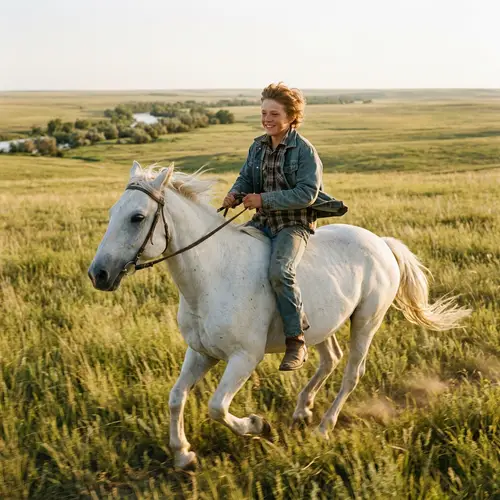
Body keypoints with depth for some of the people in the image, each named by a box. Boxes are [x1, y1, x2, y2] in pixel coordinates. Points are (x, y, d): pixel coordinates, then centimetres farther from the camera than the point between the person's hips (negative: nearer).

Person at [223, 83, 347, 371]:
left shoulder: (304, 150, -11)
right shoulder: (258, 147, 9)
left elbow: (307, 194, -19)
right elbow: (246, 178, 15)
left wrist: (264, 199, -23)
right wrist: (235, 194, -9)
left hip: (295, 225, -7)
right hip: (263, 223, 8)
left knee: (280, 271, -32)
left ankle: (297, 342, -21)